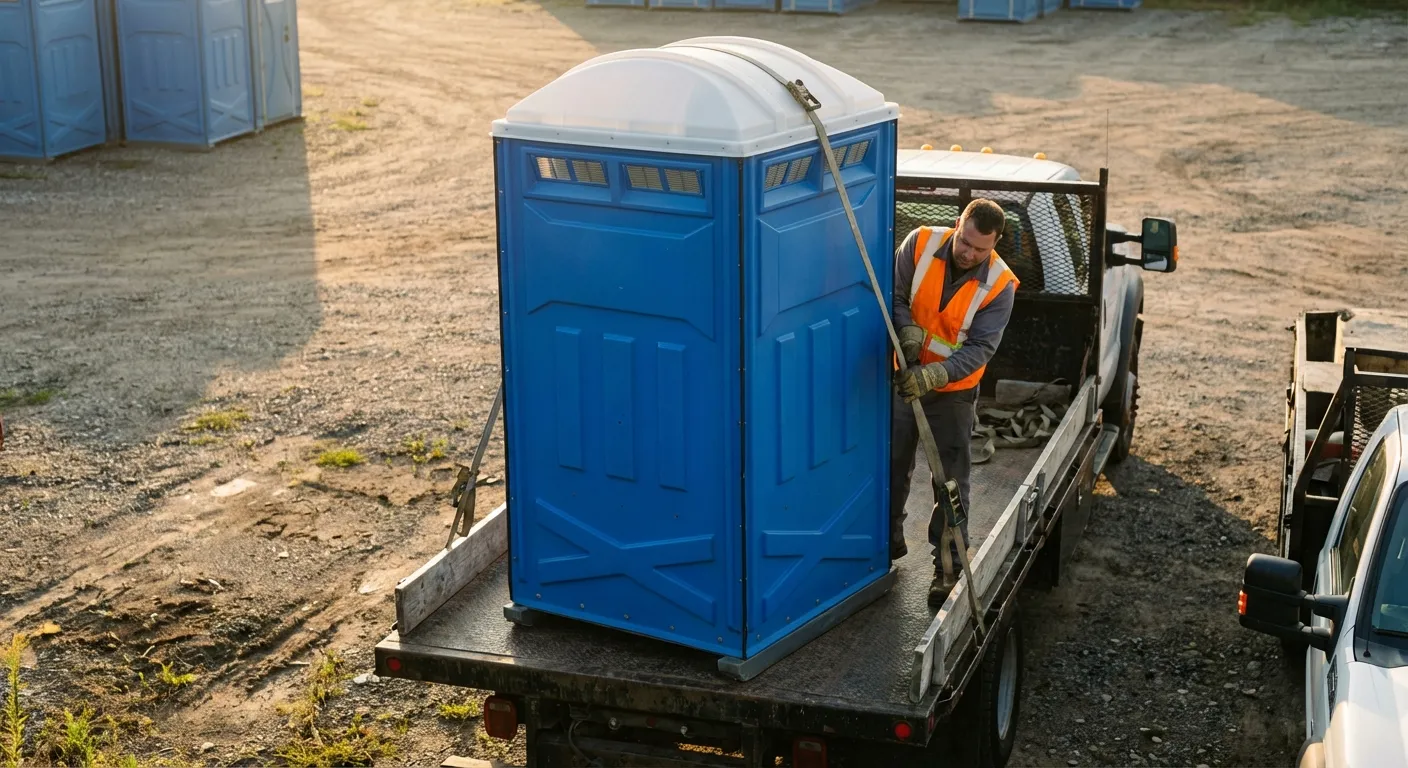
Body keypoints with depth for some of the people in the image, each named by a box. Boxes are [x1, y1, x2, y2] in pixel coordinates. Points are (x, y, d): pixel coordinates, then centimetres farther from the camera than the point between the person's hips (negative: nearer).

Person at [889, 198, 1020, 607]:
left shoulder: (999, 285, -18)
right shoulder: (921, 243, -14)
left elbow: (980, 347, -21)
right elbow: (893, 294, -8)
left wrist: (934, 375, -36)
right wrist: (907, 329, -29)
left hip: (953, 391, -2)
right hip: (902, 381, 3)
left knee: (951, 481, 2)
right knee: (893, 468, 16)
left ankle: (949, 566, 12)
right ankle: (890, 539, 37)